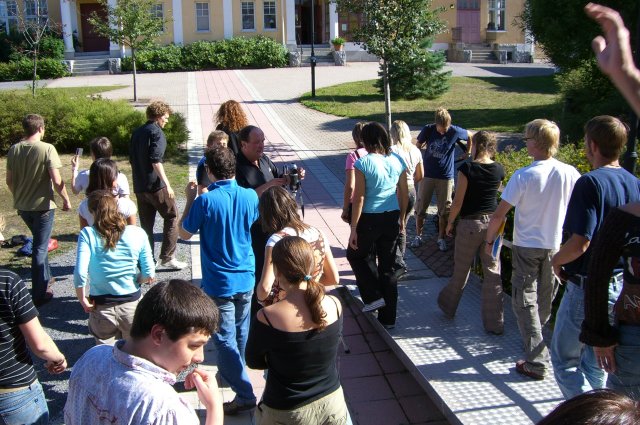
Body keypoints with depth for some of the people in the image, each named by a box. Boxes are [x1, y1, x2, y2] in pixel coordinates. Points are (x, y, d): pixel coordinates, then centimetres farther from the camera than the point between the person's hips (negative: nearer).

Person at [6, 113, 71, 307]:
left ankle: (45, 278, 40)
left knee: (39, 243, 26)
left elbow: (9, 180, 7)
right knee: (40, 248, 3)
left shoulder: (14, 149, 1)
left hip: (22, 206, 6)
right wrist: (66, 200, -5)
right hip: (42, 206, -6)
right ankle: (38, 294, 7)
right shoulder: (47, 149, -16)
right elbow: (57, 181, -19)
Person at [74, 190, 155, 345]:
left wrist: (83, 301, -2)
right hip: (132, 304, 0)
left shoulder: (88, 234, -9)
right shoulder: (137, 233, -5)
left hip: (101, 307, 0)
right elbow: (149, 275, -4)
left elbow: (80, 274, -17)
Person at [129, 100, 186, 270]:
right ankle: (167, 257, 0)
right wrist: (167, 184, -21)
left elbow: (132, 159, 19)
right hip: (155, 185, -8)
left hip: (139, 186, 8)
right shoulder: (156, 132, -10)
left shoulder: (137, 132, 15)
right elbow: (156, 161, -20)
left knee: (146, 223, 12)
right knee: (171, 217, 3)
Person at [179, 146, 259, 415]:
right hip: (246, 278, 6)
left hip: (219, 282, -5)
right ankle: (233, 373, 45)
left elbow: (184, 233, -6)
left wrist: (190, 199, 2)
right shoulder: (250, 196, -6)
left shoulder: (205, 201, -19)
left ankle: (244, 395, 3)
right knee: (240, 332, 24)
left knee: (225, 339, 3)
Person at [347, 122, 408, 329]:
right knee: (387, 266, 13)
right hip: (392, 218, 5)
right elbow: (404, 194, 8)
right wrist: (401, 218, 21)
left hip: (370, 219, -5)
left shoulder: (363, 163, -14)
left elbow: (359, 198, -14)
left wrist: (353, 228, -9)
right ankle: (388, 318, 21)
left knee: (356, 254, 23)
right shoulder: (397, 161, 2)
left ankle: (374, 296, 13)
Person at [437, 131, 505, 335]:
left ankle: (448, 306, 36)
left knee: (461, 270, 14)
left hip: (470, 224, -3)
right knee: (493, 273, 6)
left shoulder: (467, 169, -14)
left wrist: (449, 222, 2)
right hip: (492, 223, 3)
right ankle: (495, 323, 11)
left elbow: (458, 201, -11)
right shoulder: (499, 170, -1)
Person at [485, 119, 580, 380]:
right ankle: (535, 343, 42)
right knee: (545, 301, 21)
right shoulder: (570, 174, -7)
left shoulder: (524, 176, -18)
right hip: (556, 248, 4)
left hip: (526, 247, -4)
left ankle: (536, 362, 1)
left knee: (525, 302, 4)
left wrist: (489, 240, -1)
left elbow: (499, 214, -16)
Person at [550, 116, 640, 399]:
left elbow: (580, 242, -26)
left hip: (588, 288, -8)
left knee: (564, 360, 6)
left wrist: (557, 261, -7)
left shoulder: (591, 182, -20)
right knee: (596, 361, 21)